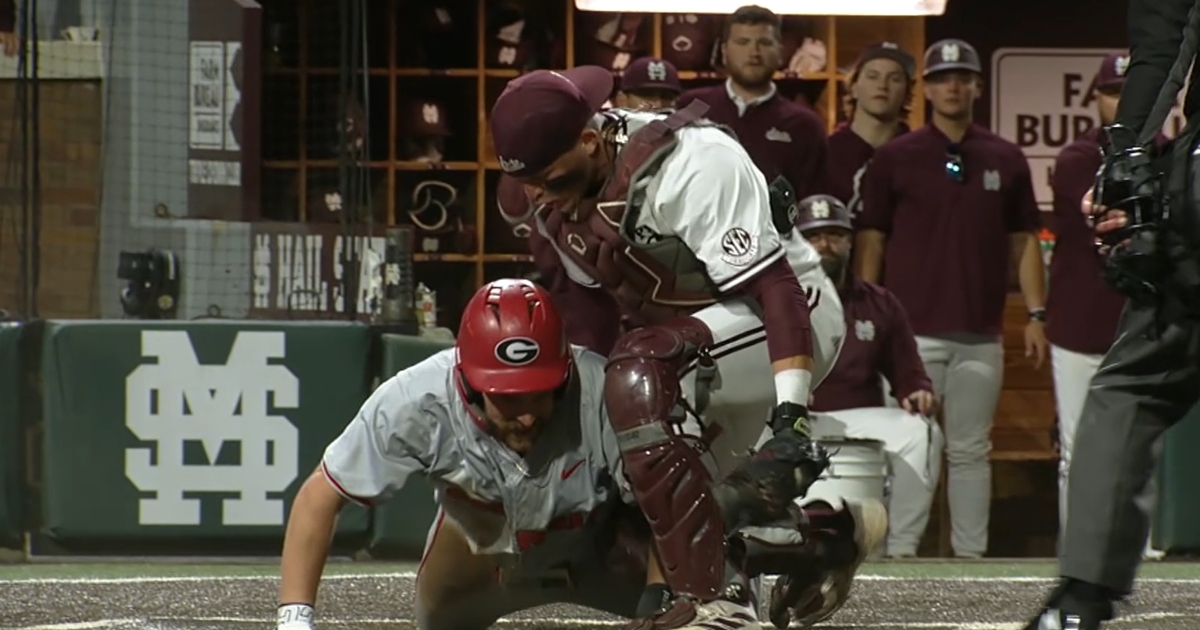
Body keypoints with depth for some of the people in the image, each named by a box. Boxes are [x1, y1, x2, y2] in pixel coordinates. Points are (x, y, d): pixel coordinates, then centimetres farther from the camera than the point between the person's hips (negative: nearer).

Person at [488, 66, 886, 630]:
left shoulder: (693, 165, -29)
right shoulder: (554, 200, -5)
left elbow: (776, 288, -31)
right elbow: (594, 302, 8)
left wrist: (791, 417, -37)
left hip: (791, 315, -9)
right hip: (698, 331, 9)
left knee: (642, 375, -32)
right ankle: (835, 532, 29)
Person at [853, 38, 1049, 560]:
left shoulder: (1006, 160, 10)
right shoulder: (895, 158, 3)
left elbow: (1023, 241, 13)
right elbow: (871, 242, 3)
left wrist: (1036, 314, 5)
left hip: (981, 336, 2)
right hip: (912, 332, -2)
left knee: (970, 451, 6)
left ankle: (971, 556, 9)